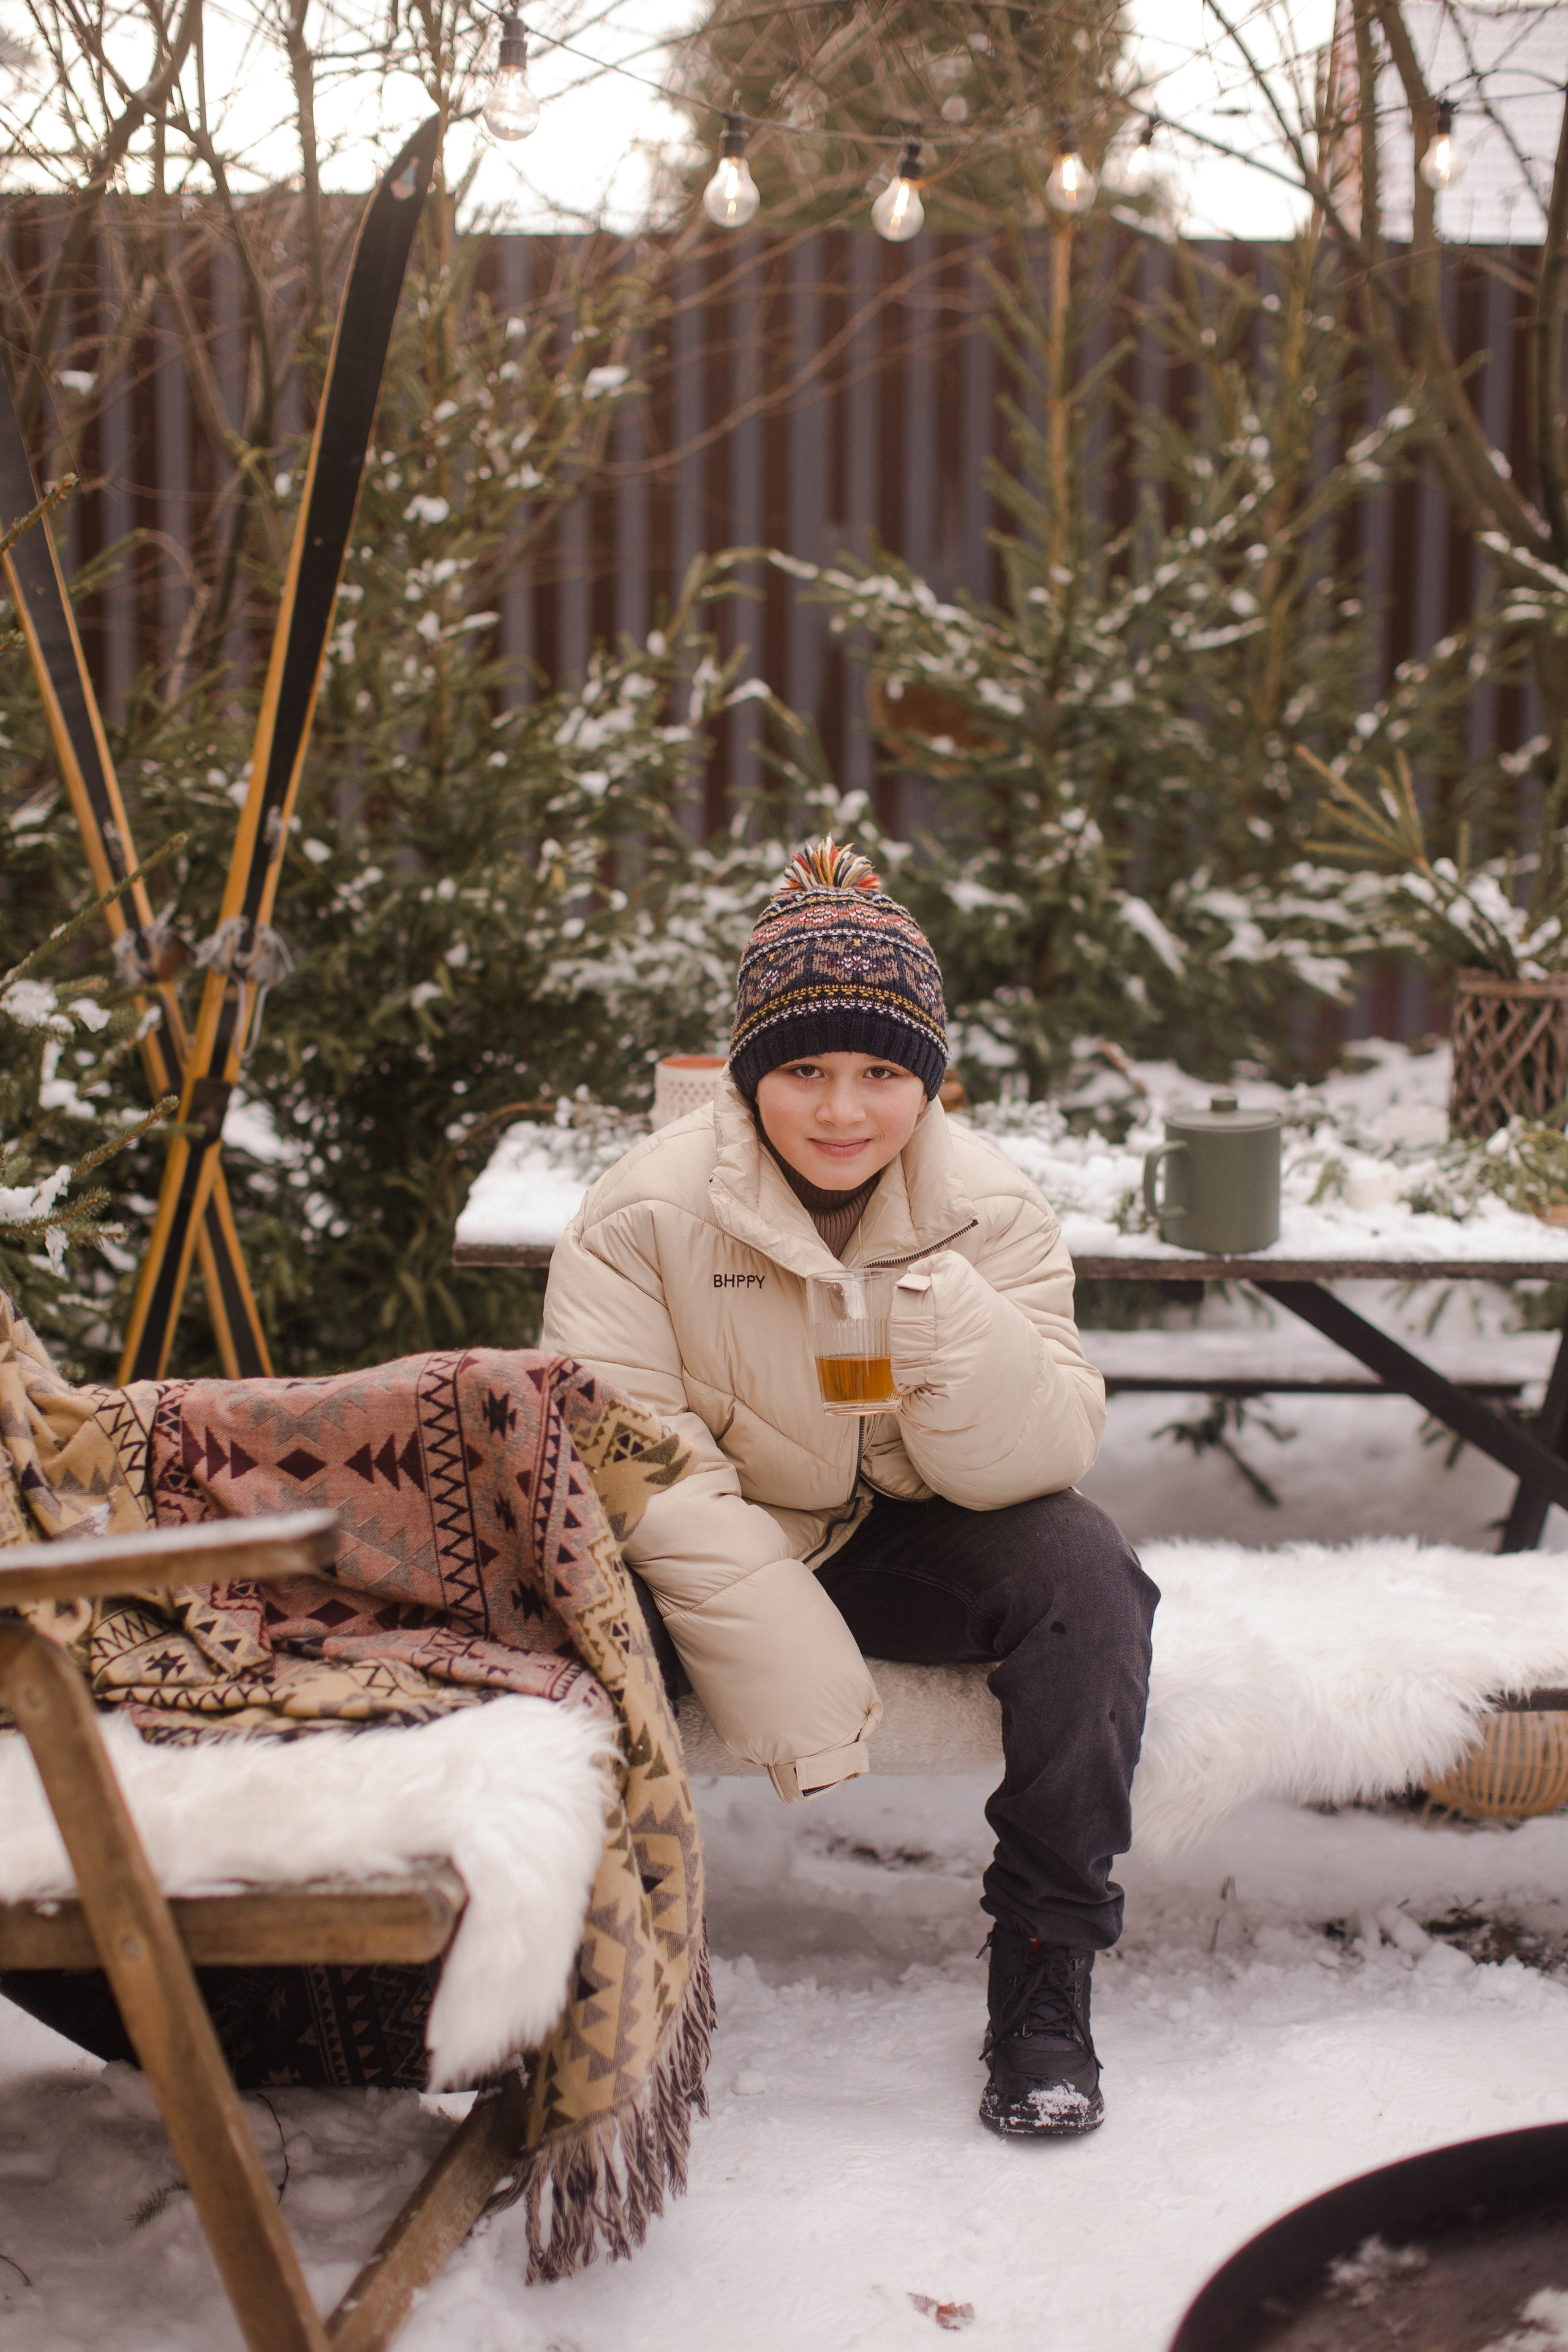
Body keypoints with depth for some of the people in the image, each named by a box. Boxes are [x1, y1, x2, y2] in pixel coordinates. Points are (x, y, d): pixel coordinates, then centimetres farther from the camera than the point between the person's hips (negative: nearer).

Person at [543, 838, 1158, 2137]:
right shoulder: (647, 1211, -13)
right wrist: (784, 1655, -31)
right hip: (719, 1545, -1)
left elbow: (1039, 1465, -13)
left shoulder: (991, 1210, -7)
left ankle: (1045, 1970, -17)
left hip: (908, 1546, 2)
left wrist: (963, 1337, -35)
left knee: (1080, 1568, -26)